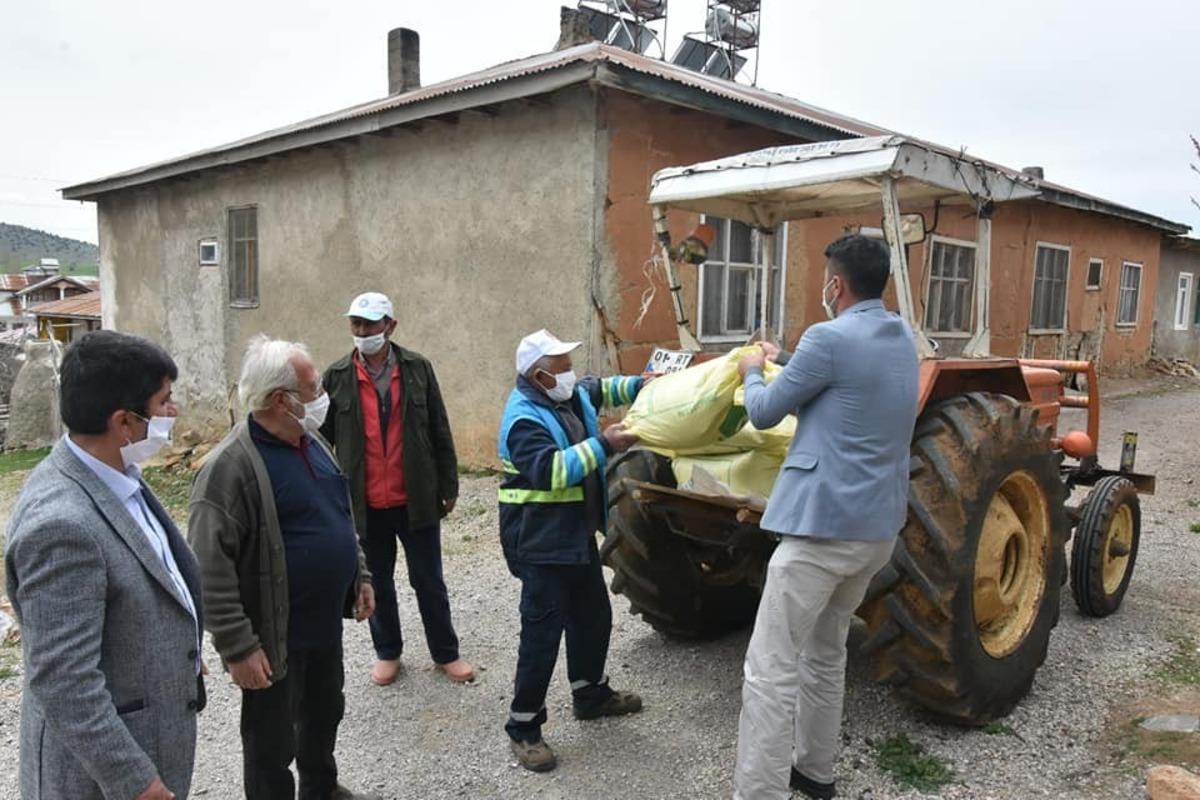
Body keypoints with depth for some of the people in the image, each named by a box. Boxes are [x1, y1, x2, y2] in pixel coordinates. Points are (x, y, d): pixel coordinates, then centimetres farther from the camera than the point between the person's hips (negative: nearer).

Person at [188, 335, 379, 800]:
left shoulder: (312, 443, 4)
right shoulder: (231, 466, -23)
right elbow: (211, 570, -24)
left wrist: (360, 576, 15)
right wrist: (238, 646, -24)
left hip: (326, 622, 9)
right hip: (276, 637, -8)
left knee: (325, 713, 27)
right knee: (273, 744, 11)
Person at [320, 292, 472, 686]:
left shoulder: (417, 368, -3)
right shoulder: (337, 376, -2)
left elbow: (439, 432, 0)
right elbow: (323, 437, 2)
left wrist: (449, 486, 1)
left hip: (417, 499, 0)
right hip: (366, 503, 1)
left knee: (429, 582, 11)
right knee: (378, 584, 16)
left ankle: (445, 653, 28)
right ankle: (387, 653, 35)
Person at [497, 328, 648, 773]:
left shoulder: (569, 397, 6)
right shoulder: (524, 420, -22)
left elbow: (599, 389, 27)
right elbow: (552, 471, -33)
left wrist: (639, 385, 14)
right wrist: (602, 445, -32)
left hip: (576, 533, 10)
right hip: (540, 542, -10)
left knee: (594, 616, 20)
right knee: (542, 633, -5)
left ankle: (590, 695, 40)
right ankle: (523, 728, 9)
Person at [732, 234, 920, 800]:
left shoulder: (830, 338, -15)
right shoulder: (902, 341, 11)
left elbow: (765, 413, -5)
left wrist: (752, 374, 16)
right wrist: (783, 364, 30)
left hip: (825, 525, -9)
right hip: (880, 526, 9)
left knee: (771, 669, -4)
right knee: (826, 652, 23)